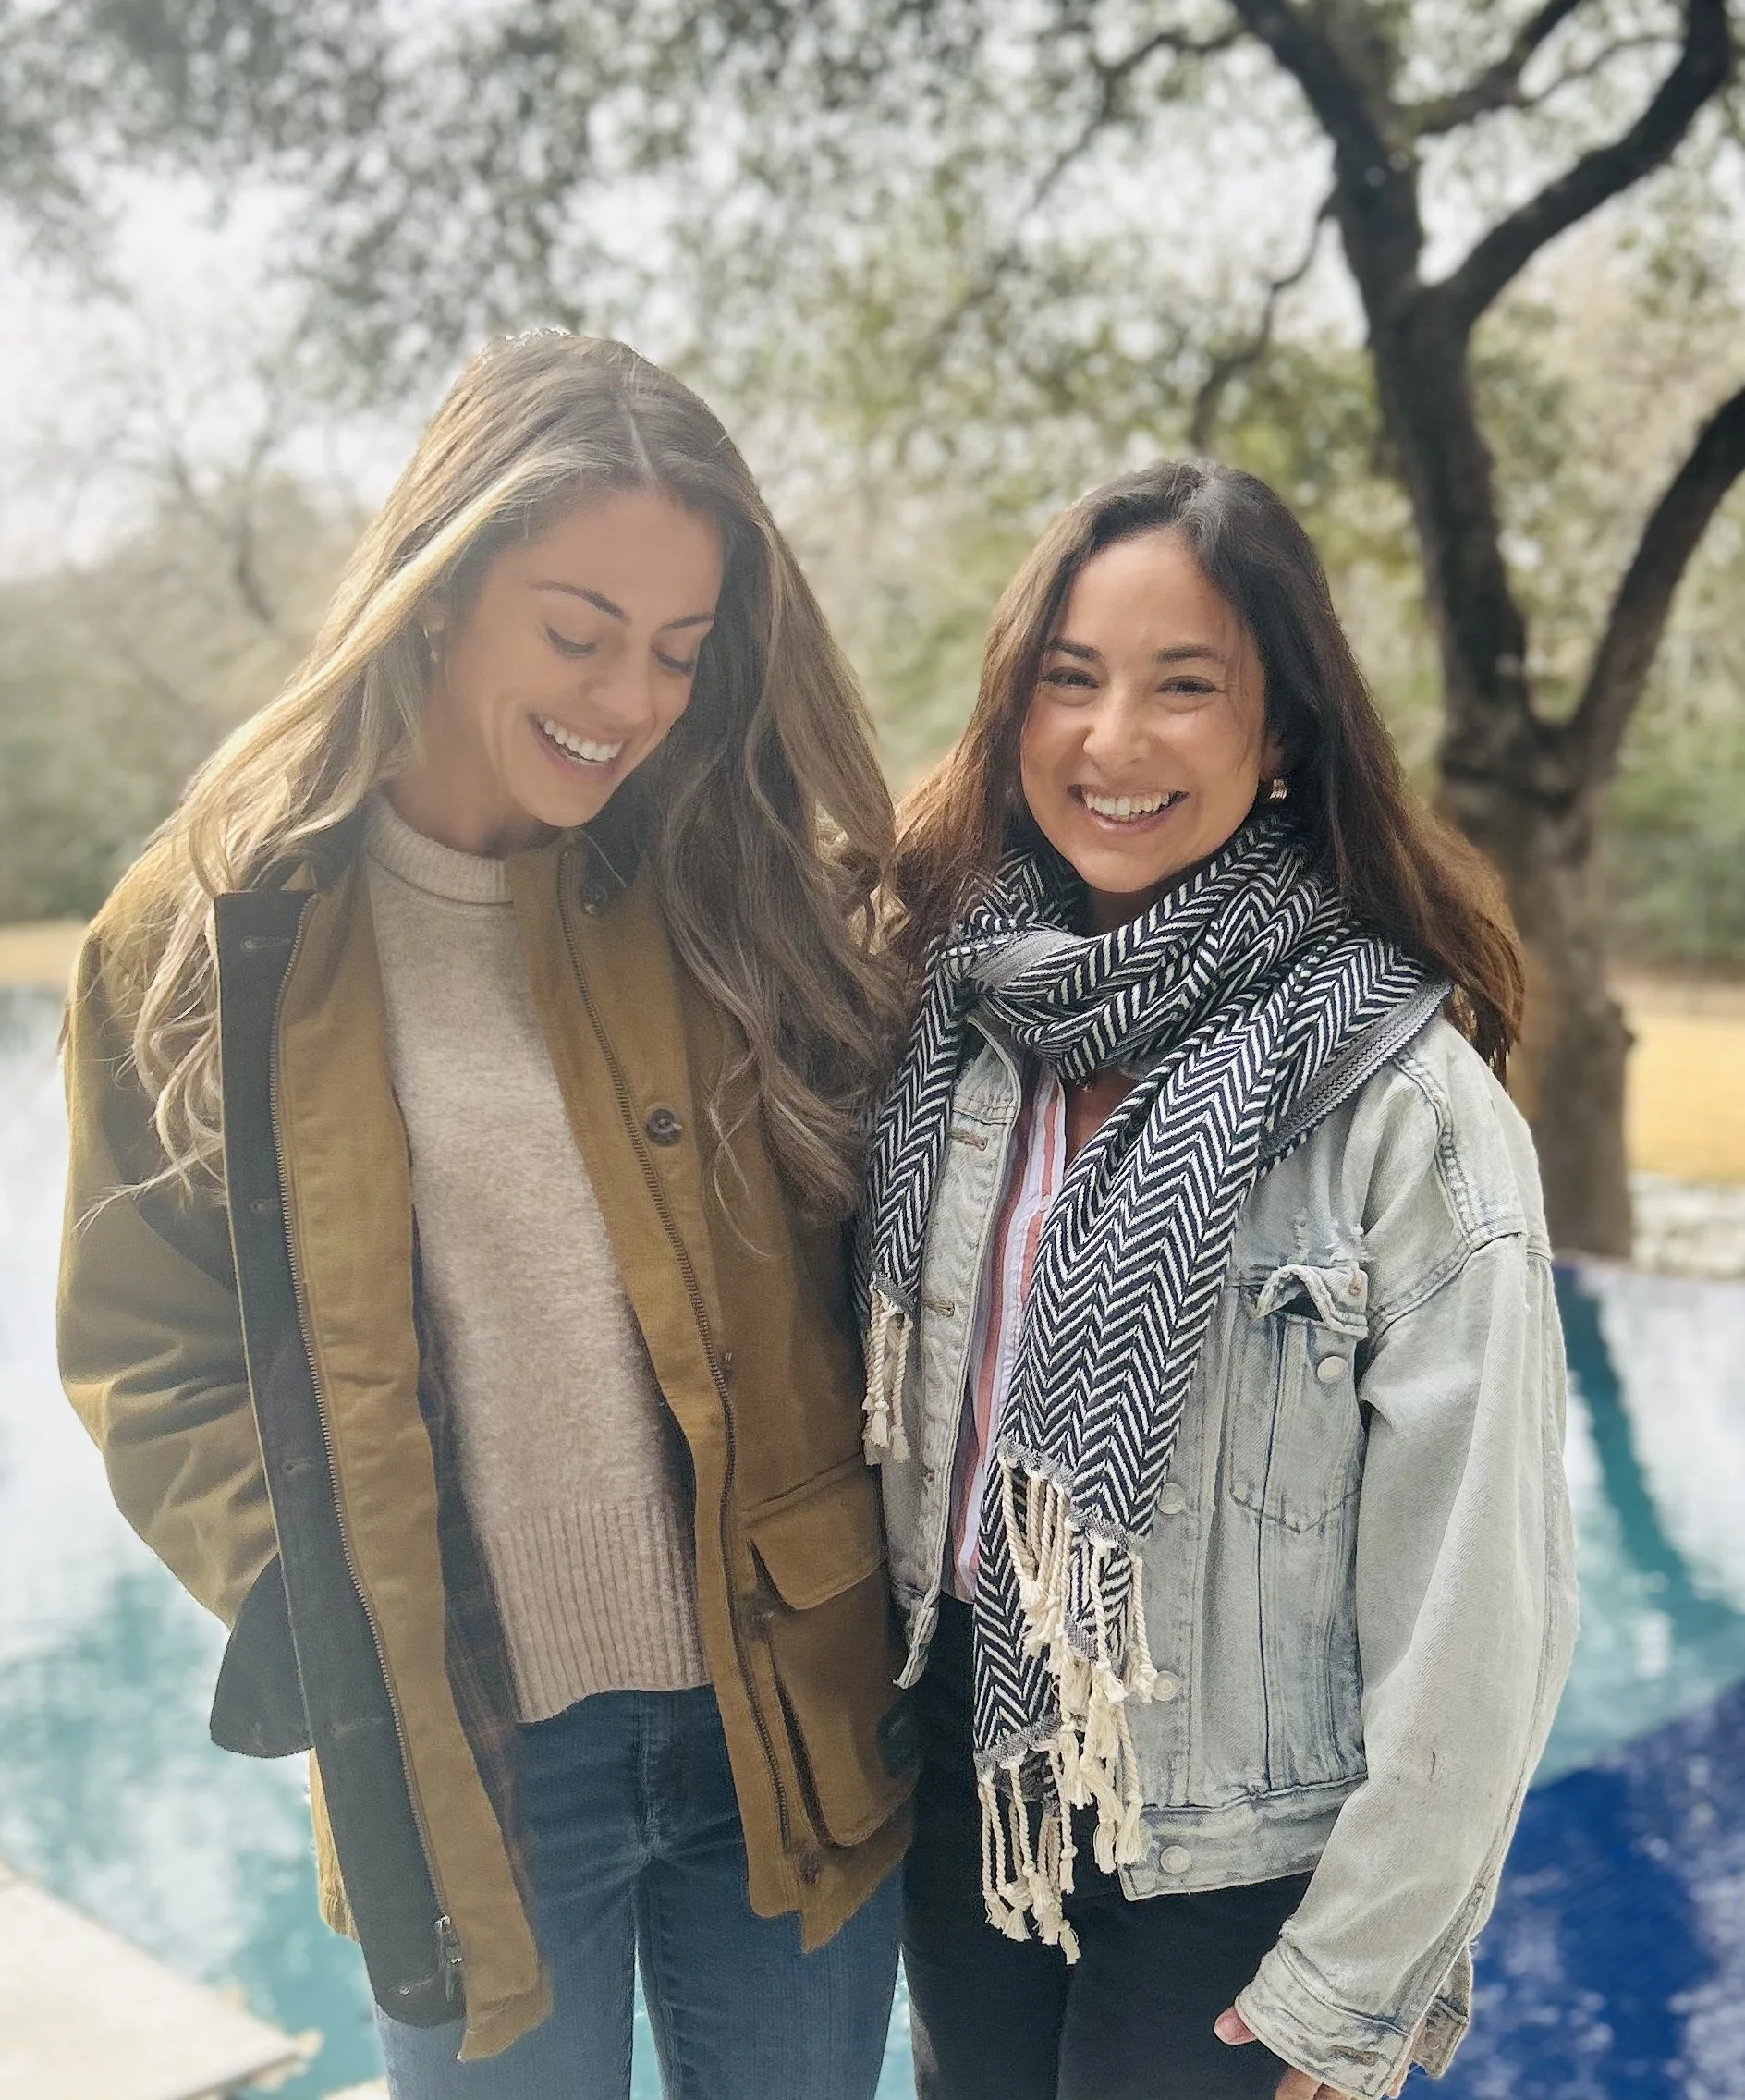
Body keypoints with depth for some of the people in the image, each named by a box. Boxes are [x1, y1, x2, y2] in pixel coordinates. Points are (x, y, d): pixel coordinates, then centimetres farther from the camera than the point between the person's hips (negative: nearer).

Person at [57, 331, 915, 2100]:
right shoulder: (208, 933, -6)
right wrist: (320, 1616, -10)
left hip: (790, 1725, 2)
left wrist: (870, 1591, -3)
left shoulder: (747, 890, -3)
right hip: (458, 1752, -1)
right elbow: (146, 1348, 1)